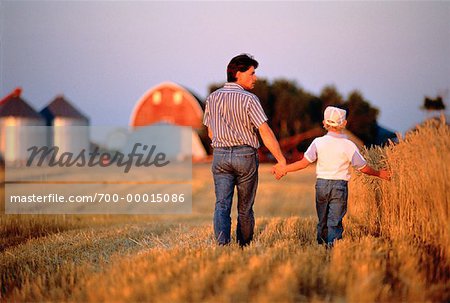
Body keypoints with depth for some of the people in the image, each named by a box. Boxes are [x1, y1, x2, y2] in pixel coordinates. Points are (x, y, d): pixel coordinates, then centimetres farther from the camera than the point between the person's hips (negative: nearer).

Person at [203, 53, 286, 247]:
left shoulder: (212, 98, 7)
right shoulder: (249, 99, -9)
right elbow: (265, 133, -13)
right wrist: (281, 160, -10)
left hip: (220, 155, 3)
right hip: (245, 155, -3)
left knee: (222, 205, -4)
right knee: (245, 208, 10)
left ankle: (222, 245, -22)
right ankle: (244, 247, 20)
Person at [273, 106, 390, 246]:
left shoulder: (318, 142, -3)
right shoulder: (348, 145, -6)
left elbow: (304, 162, -8)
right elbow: (363, 168, 0)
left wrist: (284, 168, 2)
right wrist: (379, 173, 16)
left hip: (321, 184, 2)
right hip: (339, 186, -2)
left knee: (322, 221, 14)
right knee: (335, 222, -4)